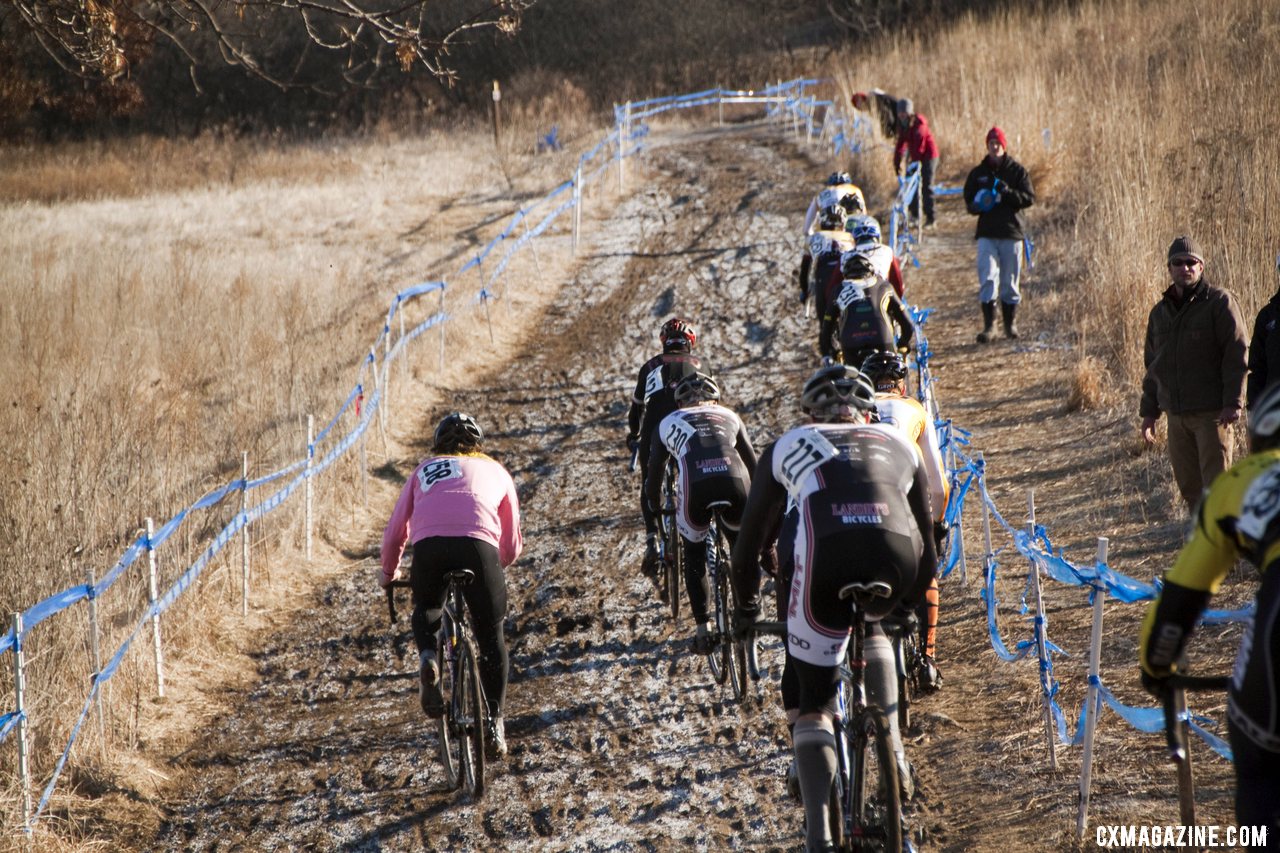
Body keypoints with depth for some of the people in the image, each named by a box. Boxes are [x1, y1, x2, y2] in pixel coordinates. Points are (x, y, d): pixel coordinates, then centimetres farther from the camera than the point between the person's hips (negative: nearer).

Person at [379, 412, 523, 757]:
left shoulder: (425, 470, 31)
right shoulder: (494, 471, 30)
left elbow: (395, 531, 30)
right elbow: (512, 547, 29)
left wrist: (388, 572, 48)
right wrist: (496, 565, 50)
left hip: (428, 545, 1)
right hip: (478, 544, -1)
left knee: (426, 611, 29)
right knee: (491, 635, 16)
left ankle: (428, 657, -1)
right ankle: (495, 721, 11)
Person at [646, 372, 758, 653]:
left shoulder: (669, 423, 29)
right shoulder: (729, 416, 30)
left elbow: (655, 468, 34)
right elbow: (752, 462, 31)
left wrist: (654, 506, 51)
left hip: (696, 489, -1)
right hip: (735, 484, 1)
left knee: (694, 557, 22)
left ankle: (703, 629, 14)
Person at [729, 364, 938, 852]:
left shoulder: (788, 447, 29)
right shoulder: (899, 445, 33)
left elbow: (748, 544, 32)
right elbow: (928, 551, 38)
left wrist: (746, 607, 49)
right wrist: (905, 603, 55)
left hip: (828, 561, -2)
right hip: (896, 561, 2)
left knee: (814, 704, 14)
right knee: (871, 628, 38)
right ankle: (892, 751, 23)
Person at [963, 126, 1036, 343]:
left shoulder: (1017, 171, 4)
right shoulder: (977, 173, 10)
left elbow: (1029, 198, -3)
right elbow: (969, 201, 14)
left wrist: (1006, 192, -18)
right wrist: (978, 205, -10)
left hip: (1011, 232, -1)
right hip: (986, 233, 1)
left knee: (1010, 280, 5)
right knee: (987, 278, -11)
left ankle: (1010, 323, 19)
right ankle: (989, 324, -9)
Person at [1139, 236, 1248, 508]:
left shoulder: (1220, 302, -3)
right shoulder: (1160, 312, 16)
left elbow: (1236, 355, -9)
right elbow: (1152, 366, 22)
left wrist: (1233, 403, -17)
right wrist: (1149, 411, 18)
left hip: (1212, 414, -6)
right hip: (1176, 414, 6)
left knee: (1216, 485, -8)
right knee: (1189, 485, 6)